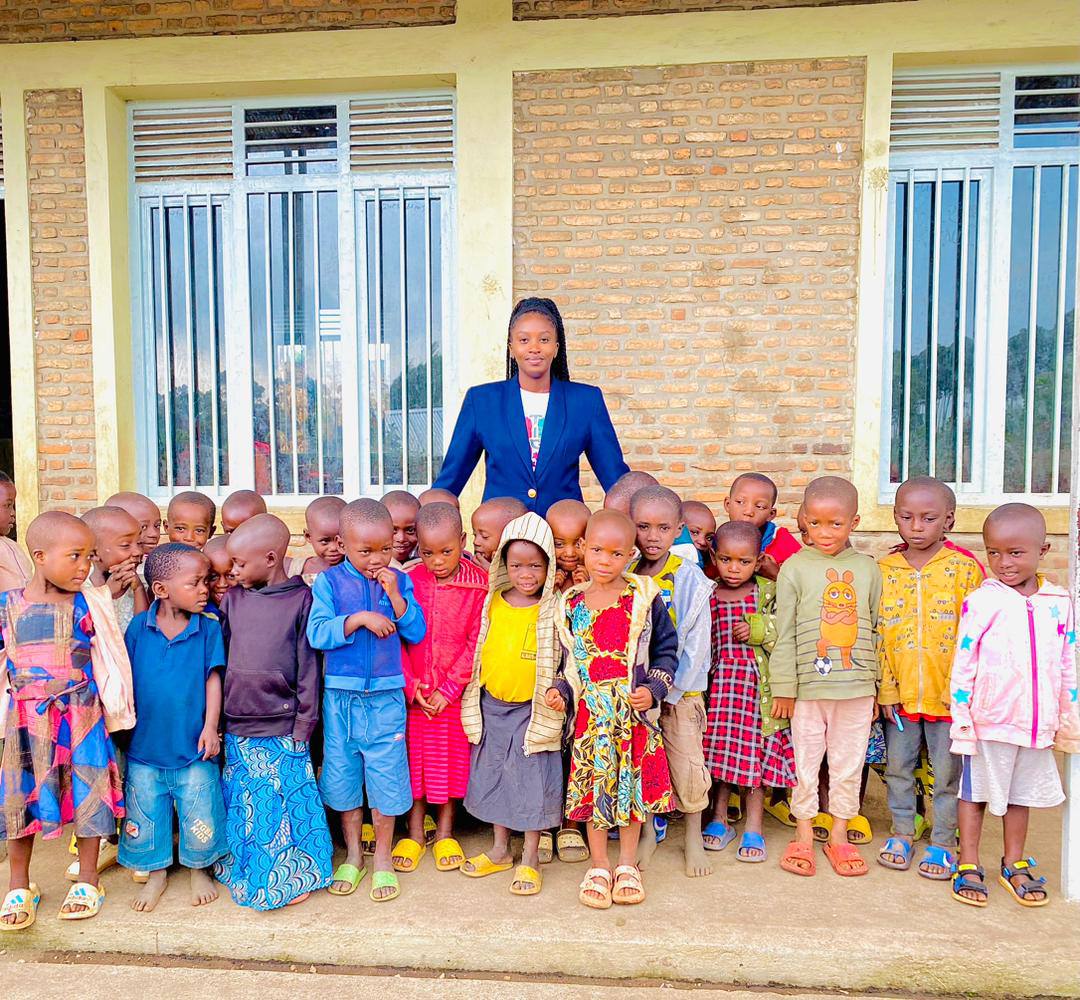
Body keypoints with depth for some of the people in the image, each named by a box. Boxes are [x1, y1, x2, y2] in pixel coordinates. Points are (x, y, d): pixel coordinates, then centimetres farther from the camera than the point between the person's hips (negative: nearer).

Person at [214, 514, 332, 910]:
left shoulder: (301, 599, -9)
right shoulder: (233, 599, 4)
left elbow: (308, 667, -7)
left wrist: (303, 725, -7)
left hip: (282, 728, -4)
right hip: (237, 726, 4)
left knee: (284, 803, 5)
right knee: (243, 806, 15)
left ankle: (292, 876, 26)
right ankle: (247, 872, 36)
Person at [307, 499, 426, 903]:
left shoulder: (399, 581, 0)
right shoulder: (330, 581, -4)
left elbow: (416, 632, -4)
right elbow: (317, 633, -12)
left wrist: (395, 595, -16)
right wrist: (359, 618, -22)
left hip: (386, 698, 0)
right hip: (340, 697, 0)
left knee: (385, 776, 6)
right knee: (342, 775, 13)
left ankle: (383, 859, 27)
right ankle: (353, 856, 34)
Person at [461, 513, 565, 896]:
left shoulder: (554, 608, -10)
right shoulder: (492, 602, 1)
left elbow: (564, 659, -5)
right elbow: (478, 649, 11)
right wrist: (473, 699, 11)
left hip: (533, 708, -4)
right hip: (491, 706, 4)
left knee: (533, 780, 5)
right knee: (492, 776, 15)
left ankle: (529, 859, 23)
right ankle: (500, 850, 35)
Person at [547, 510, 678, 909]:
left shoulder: (644, 598, -5)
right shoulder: (571, 604, 1)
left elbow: (666, 649, 2)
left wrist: (654, 689, -10)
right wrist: (560, 689, -3)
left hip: (636, 713, -1)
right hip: (590, 713, 1)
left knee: (634, 785, 9)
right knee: (592, 785, 8)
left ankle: (627, 865, 30)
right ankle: (598, 866, 27)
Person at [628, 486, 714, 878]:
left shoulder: (690, 578, -10)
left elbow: (697, 641, -9)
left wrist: (672, 689, -11)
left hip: (680, 691, -2)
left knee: (688, 765, 5)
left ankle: (694, 837, 27)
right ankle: (646, 832, 31)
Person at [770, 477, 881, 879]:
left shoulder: (868, 568, 3)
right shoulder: (794, 568, -5)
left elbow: (875, 630, 9)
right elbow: (785, 632, -4)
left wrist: (875, 685, 10)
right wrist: (784, 687, -4)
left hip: (857, 687, 2)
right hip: (809, 686, -2)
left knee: (849, 762, 13)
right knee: (805, 762, 10)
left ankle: (839, 835, 30)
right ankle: (803, 835, 27)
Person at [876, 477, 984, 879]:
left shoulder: (965, 568, -6)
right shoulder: (883, 570, 1)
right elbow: (877, 635, 2)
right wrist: (886, 690, -1)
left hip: (950, 692, -2)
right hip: (900, 692, 2)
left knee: (948, 772, 11)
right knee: (898, 767, 14)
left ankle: (943, 842, 28)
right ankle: (902, 833, 32)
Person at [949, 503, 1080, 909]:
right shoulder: (981, 602, -11)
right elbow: (963, 665, -9)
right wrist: (962, 720, -10)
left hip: (1037, 723, 4)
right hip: (987, 722, -4)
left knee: (1022, 795, 18)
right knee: (976, 792, 9)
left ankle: (1015, 864, 35)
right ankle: (968, 866, 23)